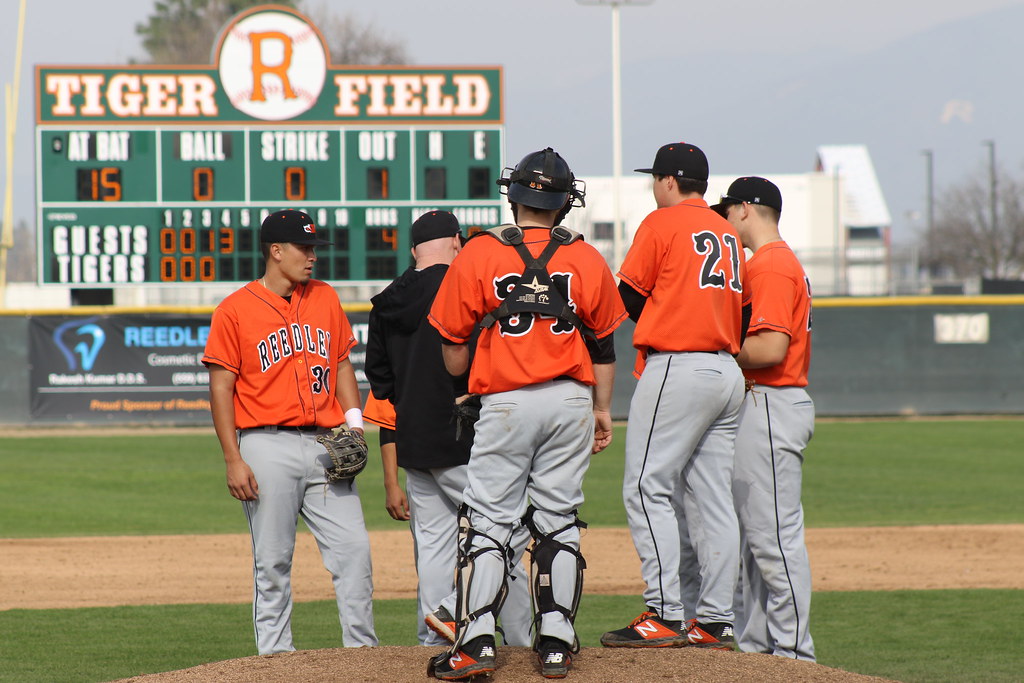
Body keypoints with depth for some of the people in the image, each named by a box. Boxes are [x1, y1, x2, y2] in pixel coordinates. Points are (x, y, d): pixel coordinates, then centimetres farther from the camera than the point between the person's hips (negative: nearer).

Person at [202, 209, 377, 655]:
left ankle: (362, 648, 0)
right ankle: (275, 655, 5)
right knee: (273, 563, -1)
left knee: (354, 548, -5)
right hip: (268, 447, -4)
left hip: (325, 446, 4)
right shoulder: (235, 311, -1)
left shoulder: (325, 299, 14)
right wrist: (233, 460, -10)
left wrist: (354, 421, 4)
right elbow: (221, 388, -3)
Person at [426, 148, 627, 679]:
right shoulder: (586, 258, 5)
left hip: (507, 404, -2)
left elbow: (454, 343, 3)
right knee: (558, 521, 9)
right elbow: (603, 344, 10)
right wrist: (602, 409, 21)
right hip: (572, 403, 2)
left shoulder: (478, 254, -2)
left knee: (487, 521, 0)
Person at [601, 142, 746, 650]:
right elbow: (742, 309, 15)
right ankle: (715, 621, 6)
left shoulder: (663, 223, -4)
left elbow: (628, 297, -2)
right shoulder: (728, 233, 16)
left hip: (676, 369, -8)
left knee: (647, 488, -7)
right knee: (712, 497, 8)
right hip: (728, 374, 8)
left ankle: (664, 614, -15)